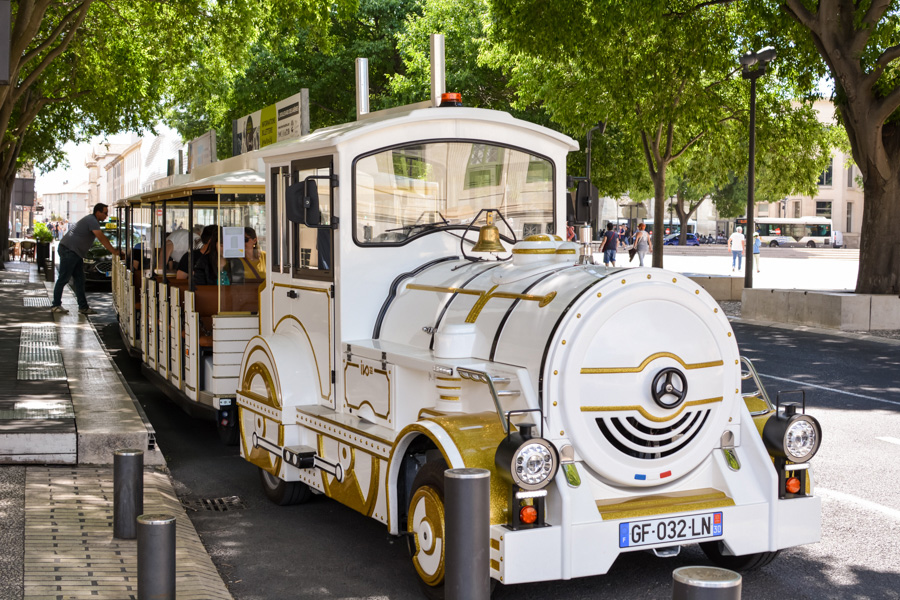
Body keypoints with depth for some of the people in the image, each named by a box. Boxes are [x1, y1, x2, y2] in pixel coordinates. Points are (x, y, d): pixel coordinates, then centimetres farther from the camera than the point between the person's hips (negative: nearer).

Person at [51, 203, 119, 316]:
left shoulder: (93, 221, 17)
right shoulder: (92, 221, -15)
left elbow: (102, 238, 24)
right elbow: (102, 239, -21)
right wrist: (114, 251, -18)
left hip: (76, 252, 11)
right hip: (69, 250, -11)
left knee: (79, 280, 9)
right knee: (63, 279, -6)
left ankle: (83, 307, 11)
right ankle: (55, 305, -1)